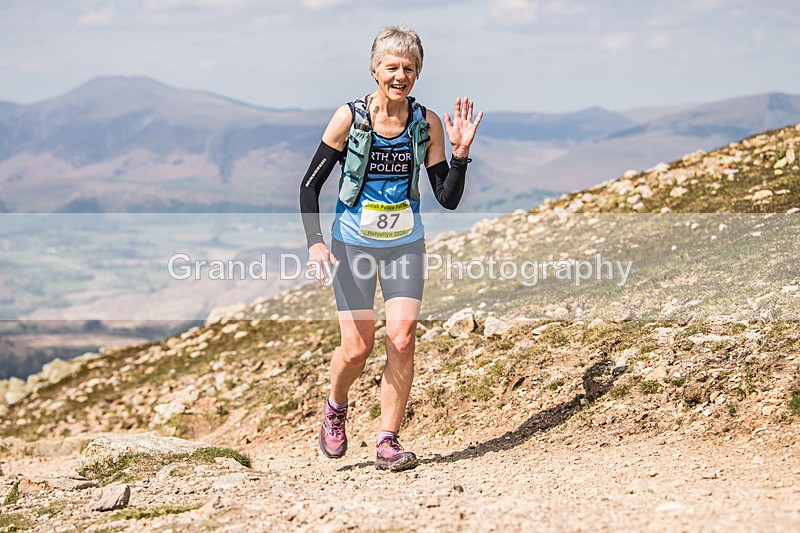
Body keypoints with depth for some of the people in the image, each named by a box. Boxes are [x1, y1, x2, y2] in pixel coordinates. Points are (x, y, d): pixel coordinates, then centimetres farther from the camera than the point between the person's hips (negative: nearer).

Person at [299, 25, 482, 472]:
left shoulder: (426, 123, -6)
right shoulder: (350, 117, -12)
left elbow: (449, 199, -3)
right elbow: (310, 185, -6)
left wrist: (461, 153, -18)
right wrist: (315, 243, -16)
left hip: (406, 245, 2)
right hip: (353, 245, -2)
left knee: (402, 340, -12)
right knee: (357, 349, -4)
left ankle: (389, 442, -1)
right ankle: (335, 409, 29)